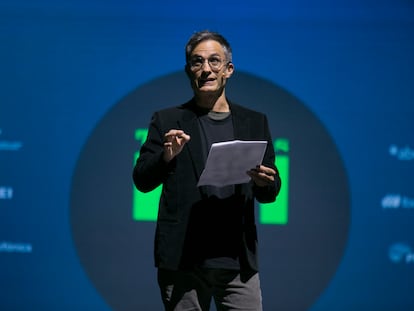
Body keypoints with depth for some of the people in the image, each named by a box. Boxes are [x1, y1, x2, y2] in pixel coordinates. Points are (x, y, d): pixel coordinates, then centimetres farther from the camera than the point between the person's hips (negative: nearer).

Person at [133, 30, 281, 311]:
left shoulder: (255, 122, 12)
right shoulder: (167, 121, 7)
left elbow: (270, 194, 12)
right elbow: (142, 181, 2)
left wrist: (264, 182, -11)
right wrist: (166, 157, -18)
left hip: (238, 261, 1)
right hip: (183, 260, -1)